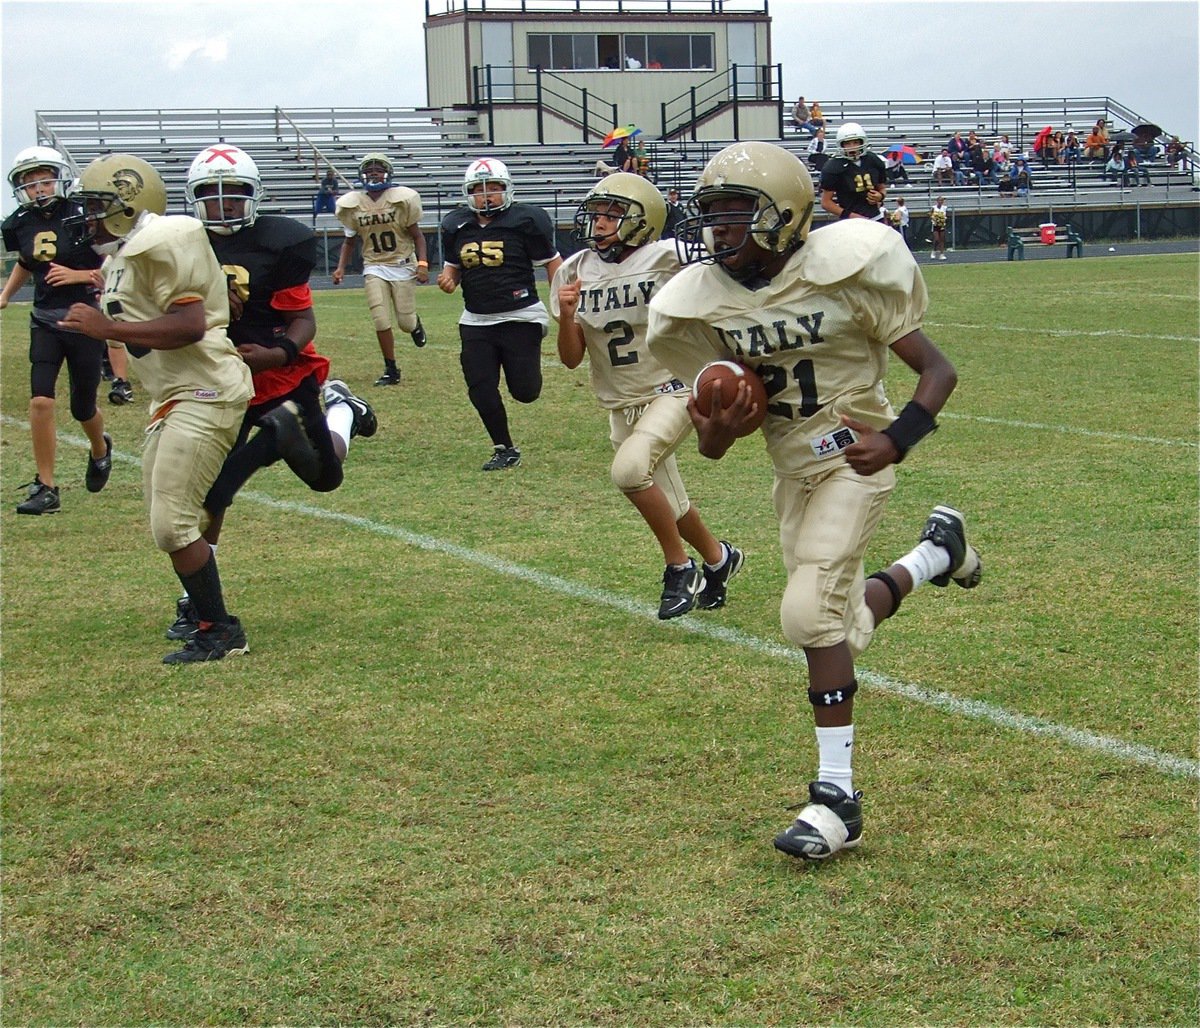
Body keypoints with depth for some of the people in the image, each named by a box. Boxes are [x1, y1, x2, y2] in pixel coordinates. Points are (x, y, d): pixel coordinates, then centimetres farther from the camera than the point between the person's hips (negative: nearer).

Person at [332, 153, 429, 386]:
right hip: (374, 268, 2)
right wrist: (341, 268, -1)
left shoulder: (402, 200, -9)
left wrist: (422, 264, -15)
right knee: (381, 322, -7)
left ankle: (415, 323, 39)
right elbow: (349, 241, 11)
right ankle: (391, 370, 7)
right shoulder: (353, 205, -1)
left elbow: (417, 235, -3)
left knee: (406, 322, 0)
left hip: (403, 265, -2)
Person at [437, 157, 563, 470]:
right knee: (480, 390, -1)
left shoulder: (526, 220, -9)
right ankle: (505, 450, 18)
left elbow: (552, 263, -3)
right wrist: (448, 280, -7)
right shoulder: (456, 225, 5)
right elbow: (452, 267, 18)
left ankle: (526, 362, 34)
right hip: (476, 321, 4)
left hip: (520, 317, -4)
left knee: (524, 391, -4)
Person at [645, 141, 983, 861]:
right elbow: (712, 445, 0)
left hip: (853, 457, -6)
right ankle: (936, 552, 44)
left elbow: (938, 371, -14)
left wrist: (898, 438, -32)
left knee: (811, 612, -19)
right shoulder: (703, 303, -7)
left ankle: (838, 796, -8)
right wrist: (719, 426, -25)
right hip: (792, 468, 6)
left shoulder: (841, 272, -20)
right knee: (841, 630, 14)